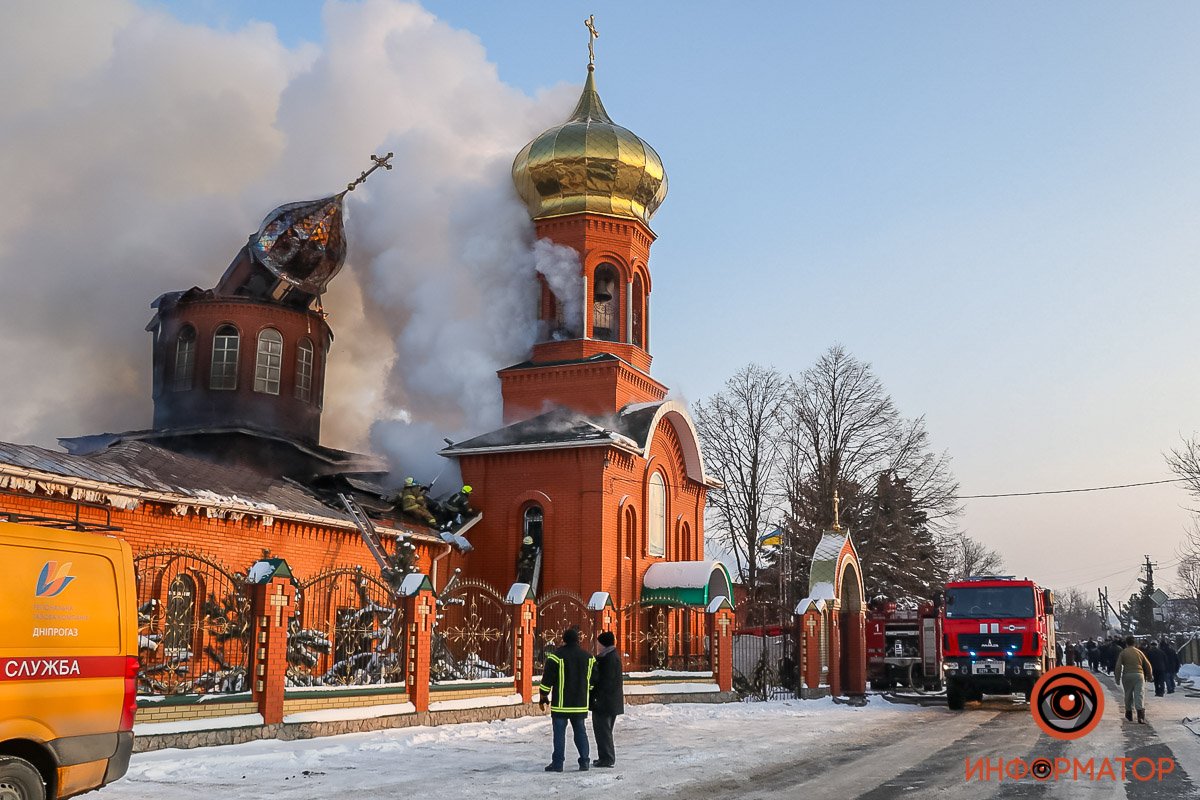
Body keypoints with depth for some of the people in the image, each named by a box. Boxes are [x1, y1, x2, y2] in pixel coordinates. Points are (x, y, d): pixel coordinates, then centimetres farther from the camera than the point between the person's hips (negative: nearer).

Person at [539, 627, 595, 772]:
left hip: (561, 704, -4)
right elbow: (592, 682, 13)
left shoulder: (556, 656, -8)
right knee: (580, 732, 12)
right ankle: (584, 761, 10)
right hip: (580, 704, 4)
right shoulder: (588, 657, 7)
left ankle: (557, 763, 1)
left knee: (559, 733, 1)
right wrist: (590, 699, 24)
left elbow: (547, 680, -8)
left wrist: (543, 698, 2)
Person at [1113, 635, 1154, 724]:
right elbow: (1148, 665, 15)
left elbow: (1118, 667, -3)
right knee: (1139, 695, -6)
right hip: (1139, 675, 1)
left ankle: (1129, 714, 26)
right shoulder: (1139, 652, 11)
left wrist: (1117, 679, 2)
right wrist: (1150, 676, 29)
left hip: (1127, 676, -1)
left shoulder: (1123, 653, 3)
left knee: (1128, 695, 15)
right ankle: (1141, 716, -20)